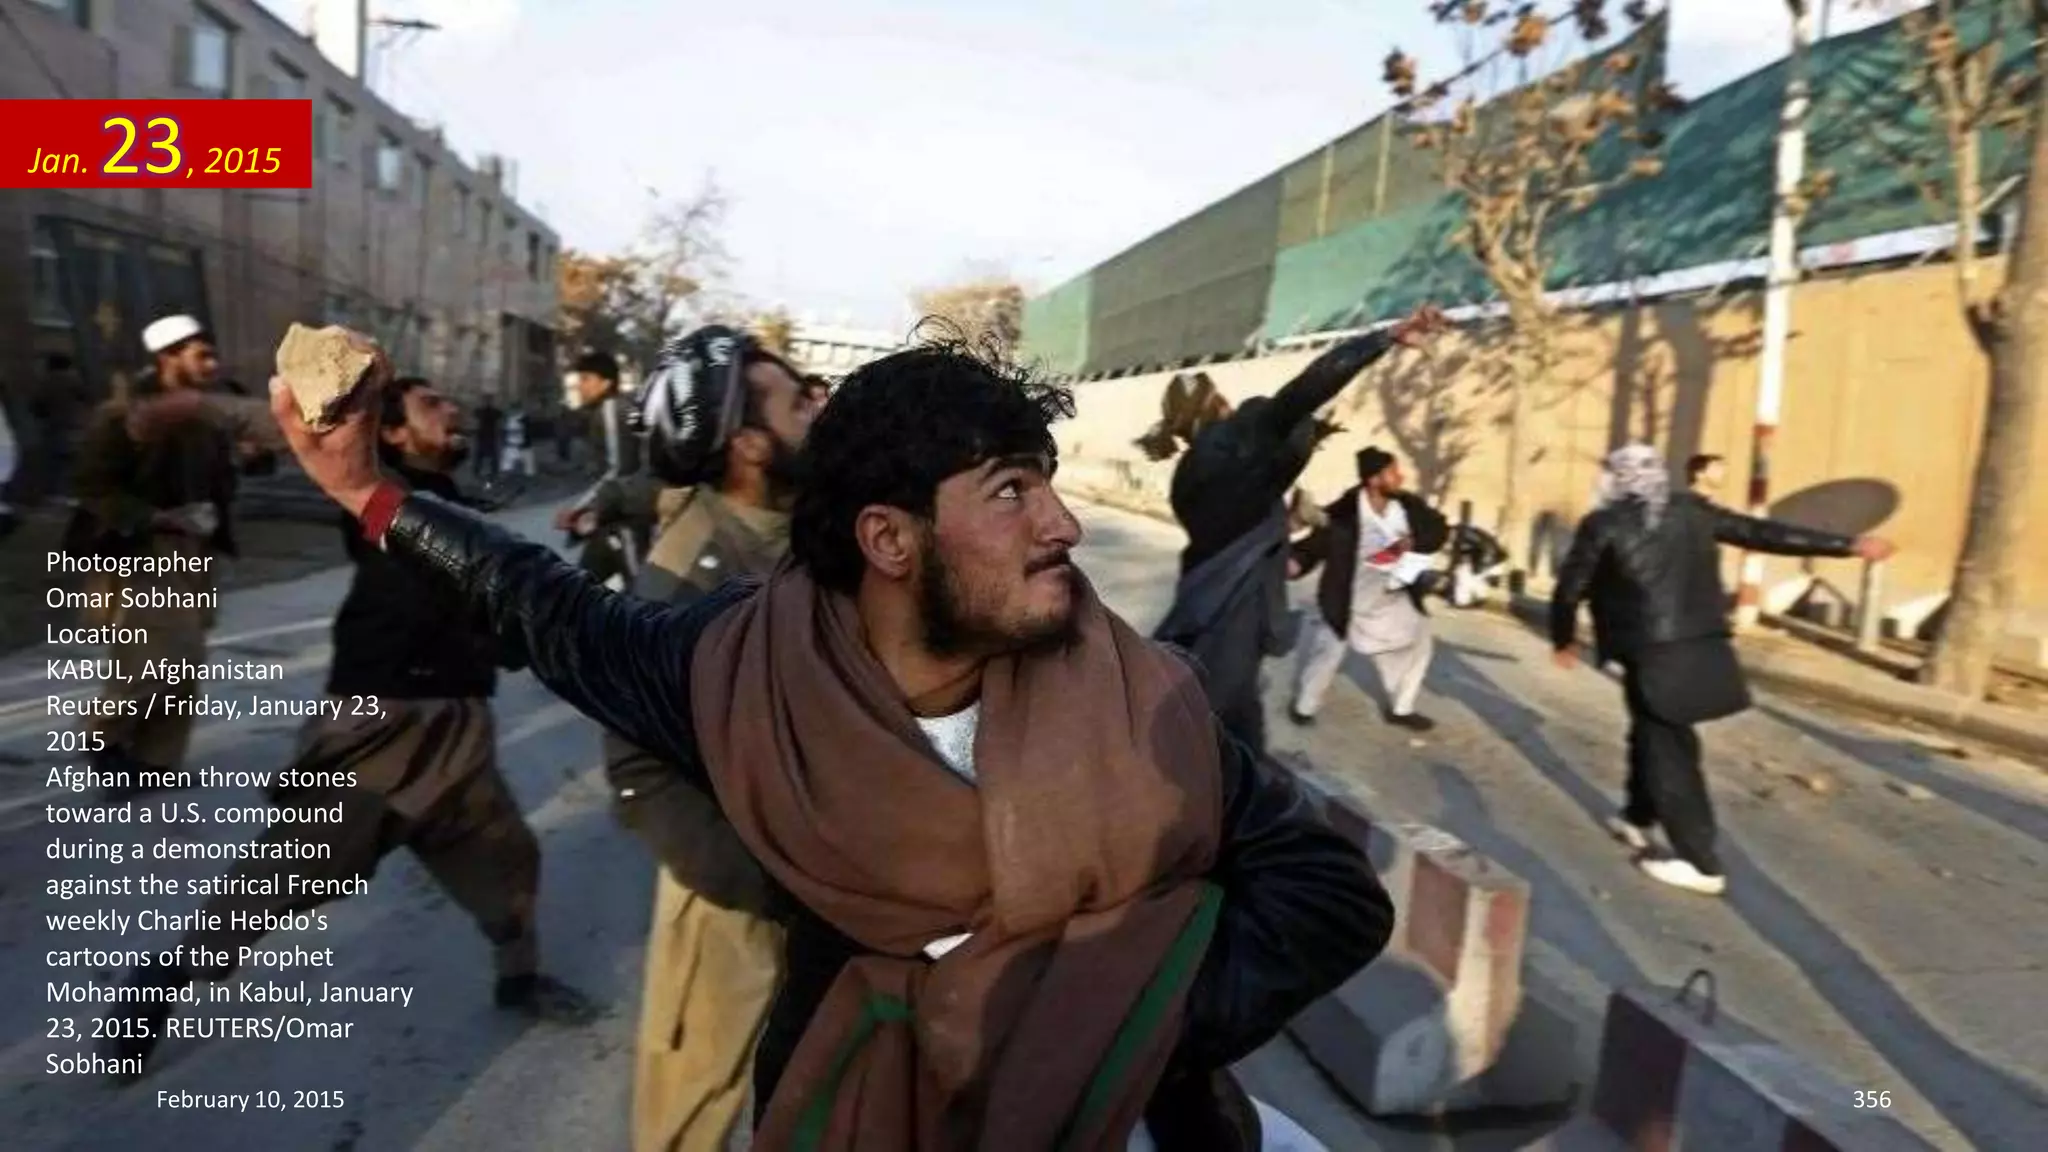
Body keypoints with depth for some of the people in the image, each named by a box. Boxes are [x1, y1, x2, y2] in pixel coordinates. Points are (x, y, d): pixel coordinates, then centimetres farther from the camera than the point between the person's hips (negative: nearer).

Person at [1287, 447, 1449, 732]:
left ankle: (1401, 709, 34)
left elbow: (1440, 528, 0)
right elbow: (1317, 543, -25)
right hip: (1350, 599, -5)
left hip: (1395, 596, 5)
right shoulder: (1344, 513, -26)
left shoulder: (1409, 505, -10)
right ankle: (1303, 706, 29)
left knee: (1416, 644, 14)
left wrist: (1414, 542, -20)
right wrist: (1296, 562, -45)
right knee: (1328, 650, 5)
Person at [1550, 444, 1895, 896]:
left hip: (1651, 655, -6)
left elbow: (1570, 589, 1)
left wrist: (1563, 641, 19)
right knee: (1655, 735, 23)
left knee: (1665, 749, 2)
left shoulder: (1603, 526, -3)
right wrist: (1847, 544, 19)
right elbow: (1764, 533, 12)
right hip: (1704, 649, 6)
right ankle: (1639, 817, 39)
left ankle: (1700, 863, 5)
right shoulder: (1692, 511, 10)